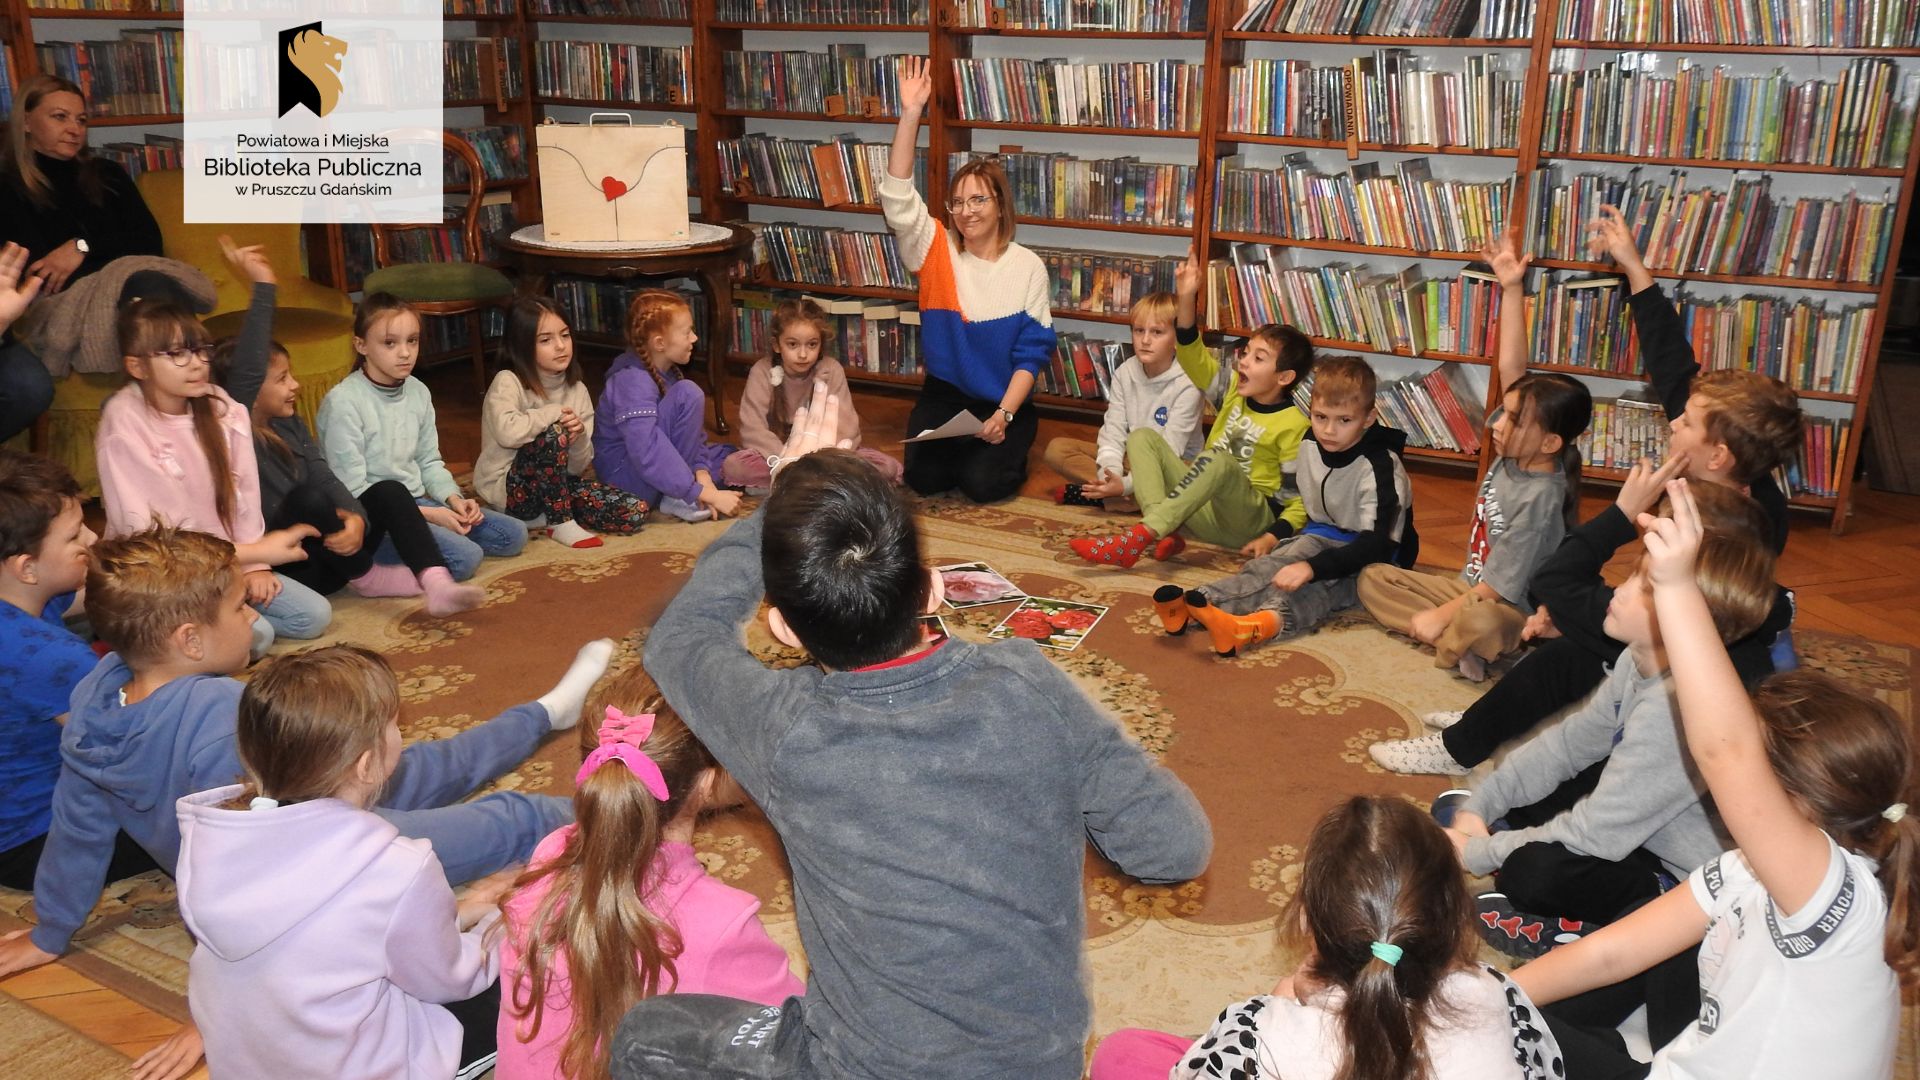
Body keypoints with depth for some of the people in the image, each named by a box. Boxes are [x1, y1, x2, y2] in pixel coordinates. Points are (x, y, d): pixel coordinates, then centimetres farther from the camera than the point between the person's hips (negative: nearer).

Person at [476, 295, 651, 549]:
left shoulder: (577, 390, 4)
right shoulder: (508, 382, -12)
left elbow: (579, 466, 3)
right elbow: (507, 431, -35)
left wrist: (579, 439, -20)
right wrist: (554, 413, -19)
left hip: (557, 486, 6)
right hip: (508, 489, -6)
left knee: (635, 512, -12)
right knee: (554, 434, -33)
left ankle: (548, 513, 3)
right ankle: (561, 523, -18)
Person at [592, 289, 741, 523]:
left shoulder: (668, 372, 3)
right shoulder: (632, 381, -25)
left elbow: (695, 433, 3)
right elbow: (649, 459, -33)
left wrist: (702, 475, -16)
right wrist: (709, 495, -33)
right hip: (626, 475, -9)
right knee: (687, 394, -23)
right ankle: (676, 499, -16)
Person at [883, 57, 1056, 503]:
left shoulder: (1027, 266, -7)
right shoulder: (937, 249, -2)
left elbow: (1031, 353, -8)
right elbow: (898, 195, -17)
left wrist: (1003, 415, -20)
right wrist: (911, 116, -26)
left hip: (1005, 401, -2)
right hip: (944, 395, 2)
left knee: (983, 483, -21)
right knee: (923, 477, -17)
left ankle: (1007, 449, 15)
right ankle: (958, 448, 18)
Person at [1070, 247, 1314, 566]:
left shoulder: (1293, 426, -8)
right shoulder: (1234, 391, 10)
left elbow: (1300, 498, -10)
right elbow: (1194, 356, 0)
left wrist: (1273, 535, -25)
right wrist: (1186, 299, -12)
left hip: (1247, 521, -7)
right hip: (1204, 509, 7)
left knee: (1219, 460, -37)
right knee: (1142, 438, -4)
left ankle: (1137, 539, -45)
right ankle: (1163, 533, -27)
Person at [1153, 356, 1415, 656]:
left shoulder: (1380, 468, -23)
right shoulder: (1310, 444, 0)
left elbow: (1375, 544, -31)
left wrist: (1311, 567, -42)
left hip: (1374, 556, -6)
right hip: (1322, 536, 6)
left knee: (1318, 584, -36)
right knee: (1272, 566, -25)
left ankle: (1269, 622, -66)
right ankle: (1197, 605, -48)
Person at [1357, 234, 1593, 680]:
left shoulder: (1539, 499, -25)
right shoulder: (1512, 454, -5)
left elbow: (1500, 586, -23)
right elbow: (1510, 368, -10)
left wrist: (1439, 615, -19)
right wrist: (1512, 290, -13)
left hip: (1508, 610, -9)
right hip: (1469, 588, 9)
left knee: (1479, 624, -43)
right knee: (1373, 577, 1)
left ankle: (1451, 640, -10)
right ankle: (1456, 638, -12)